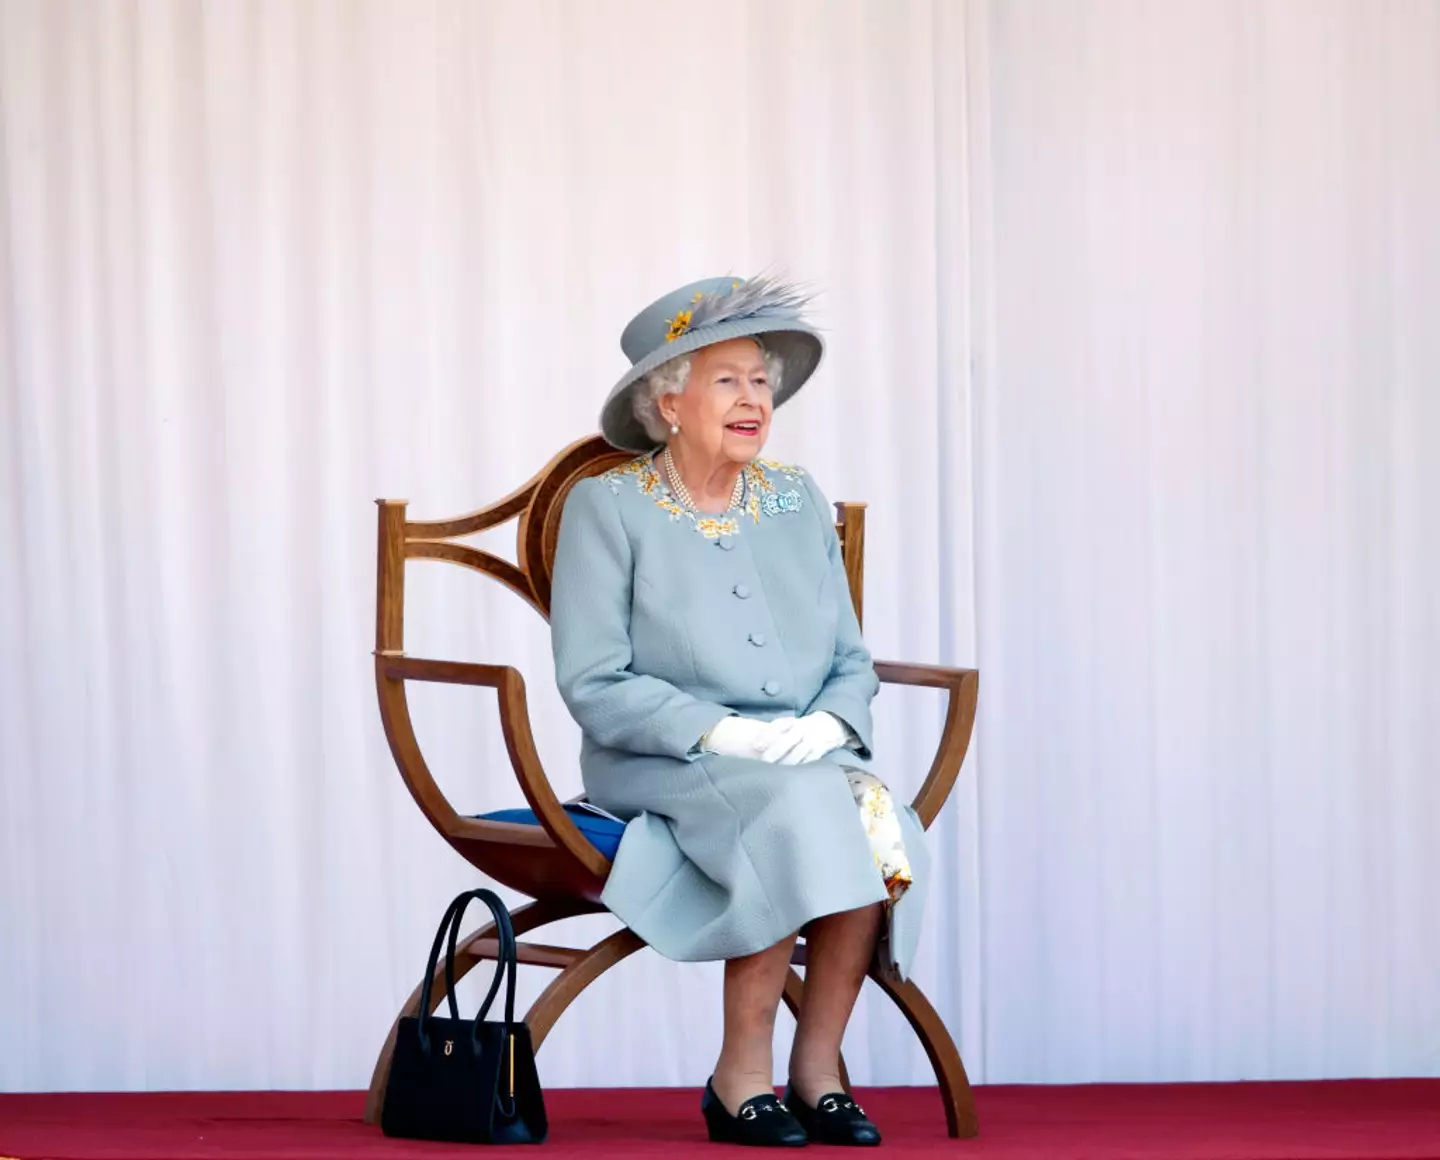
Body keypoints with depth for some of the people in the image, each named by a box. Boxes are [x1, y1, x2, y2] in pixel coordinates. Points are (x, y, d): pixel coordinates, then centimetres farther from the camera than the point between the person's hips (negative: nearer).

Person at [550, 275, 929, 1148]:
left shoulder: (797, 501, 14)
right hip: (659, 769, -4)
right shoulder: (609, 507, -1)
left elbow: (852, 662, 14)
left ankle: (818, 1067, -18)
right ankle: (743, 1075, -23)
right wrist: (721, 732, -19)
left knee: (885, 824, -28)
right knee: (800, 810, -34)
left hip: (807, 759, 4)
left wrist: (829, 726, -9)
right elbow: (594, 685, -8)